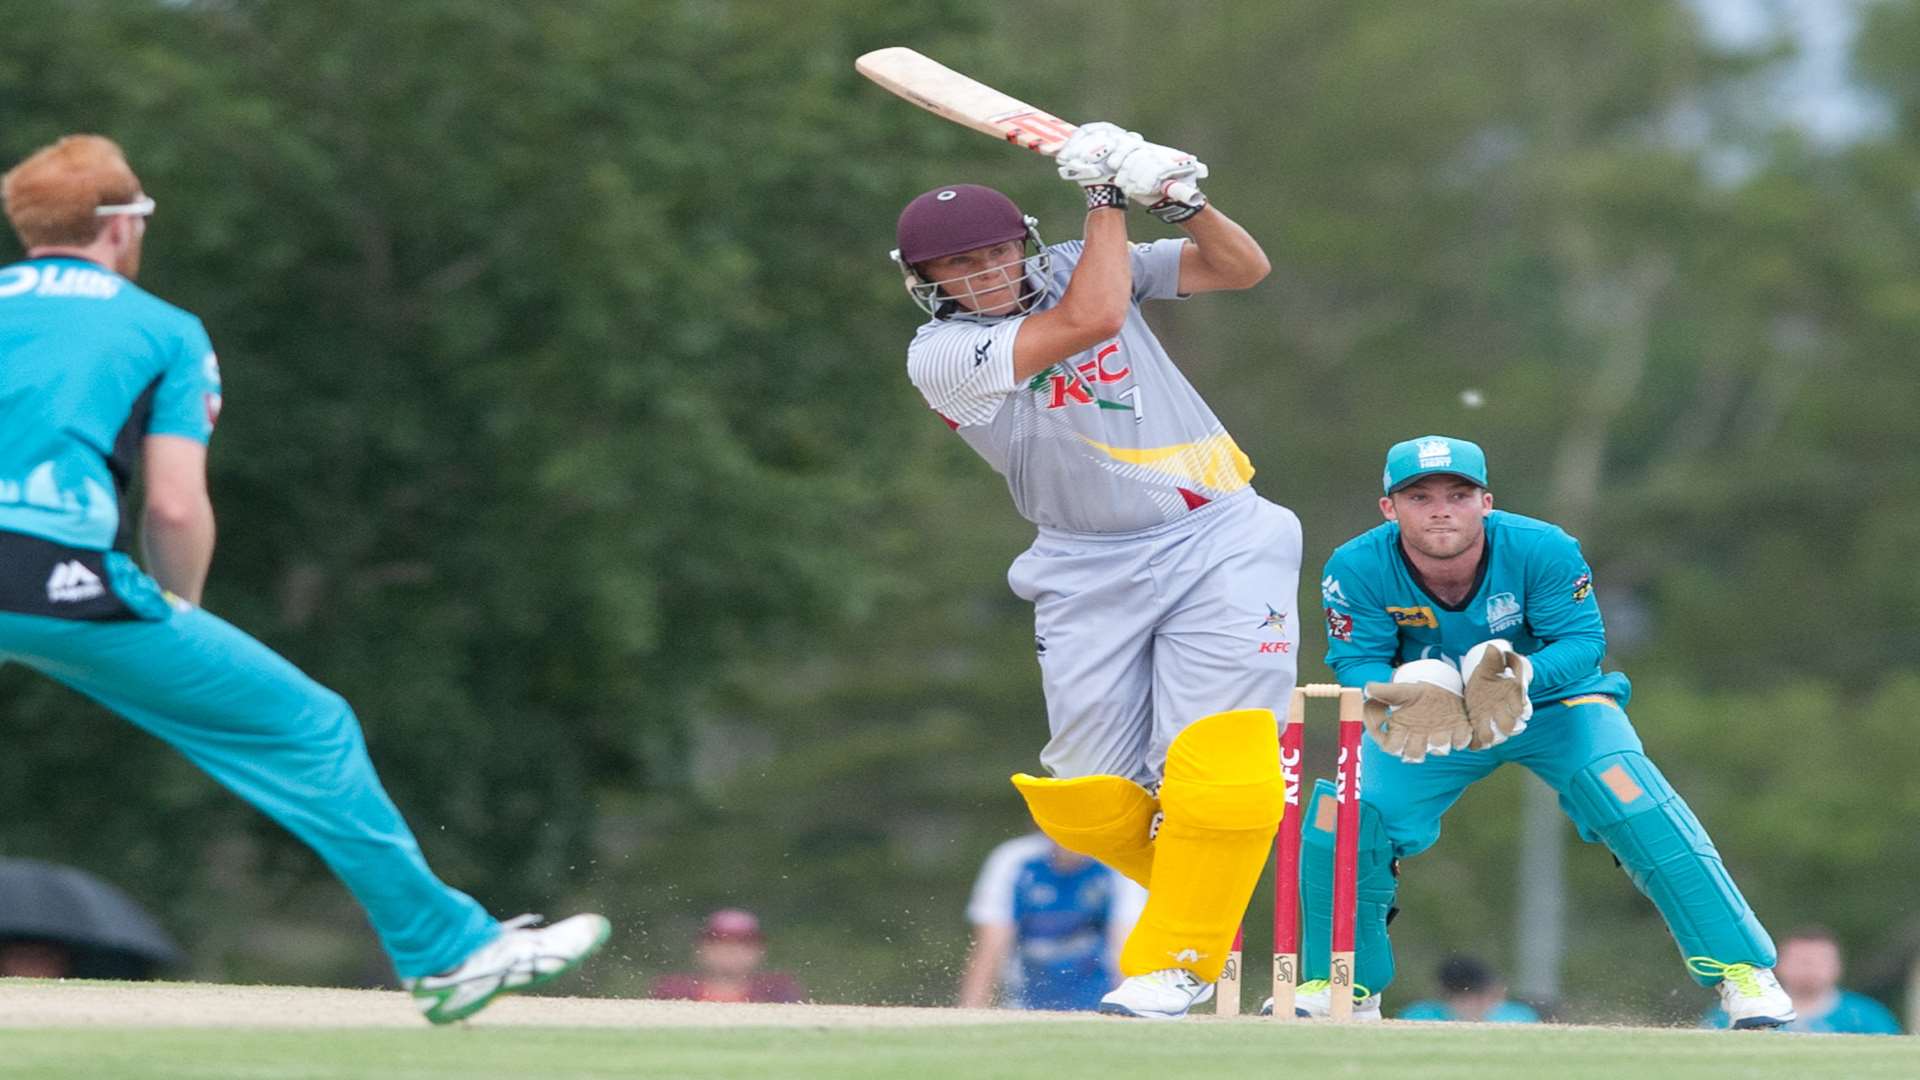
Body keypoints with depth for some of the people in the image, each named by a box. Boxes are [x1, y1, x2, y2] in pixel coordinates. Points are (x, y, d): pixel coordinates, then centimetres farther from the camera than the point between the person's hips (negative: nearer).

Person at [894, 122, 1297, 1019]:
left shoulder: (1076, 268, 5)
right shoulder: (939, 355, -9)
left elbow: (1242, 269, 7)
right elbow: (1092, 318, -20)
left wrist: (1181, 201, -11)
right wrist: (1106, 199, -10)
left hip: (1218, 542, 0)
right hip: (1090, 572, 0)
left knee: (1217, 772, -15)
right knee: (1091, 798, -1)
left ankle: (1174, 960, -1)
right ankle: (1202, 894, 29)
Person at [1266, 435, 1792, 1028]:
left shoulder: (1542, 551, -29)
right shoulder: (1358, 569, -25)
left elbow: (1583, 640, -25)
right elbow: (1356, 660, -21)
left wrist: (1518, 678, -46)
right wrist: (1408, 692, -44)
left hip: (1555, 698, -2)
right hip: (1428, 714, 2)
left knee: (1639, 811, -23)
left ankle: (1741, 969, -15)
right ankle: (1344, 987, 11)